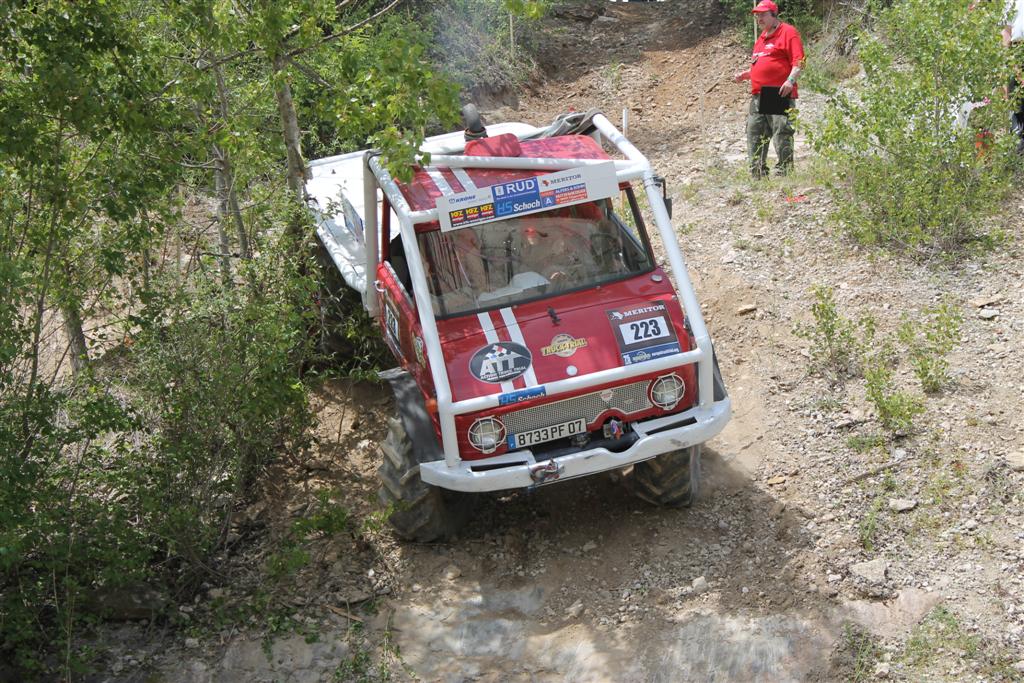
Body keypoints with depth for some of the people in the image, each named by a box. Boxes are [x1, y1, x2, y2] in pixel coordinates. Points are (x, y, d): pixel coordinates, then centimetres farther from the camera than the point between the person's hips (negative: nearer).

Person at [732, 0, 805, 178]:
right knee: (754, 135, 7)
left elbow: (798, 61, -12)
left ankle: (784, 173, -7)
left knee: (781, 135, -9)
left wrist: (790, 80, -27)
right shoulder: (762, 37, 24)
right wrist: (745, 75, 17)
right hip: (758, 96, 9)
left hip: (779, 95, -9)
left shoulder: (788, 32, -3)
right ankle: (757, 175, 13)